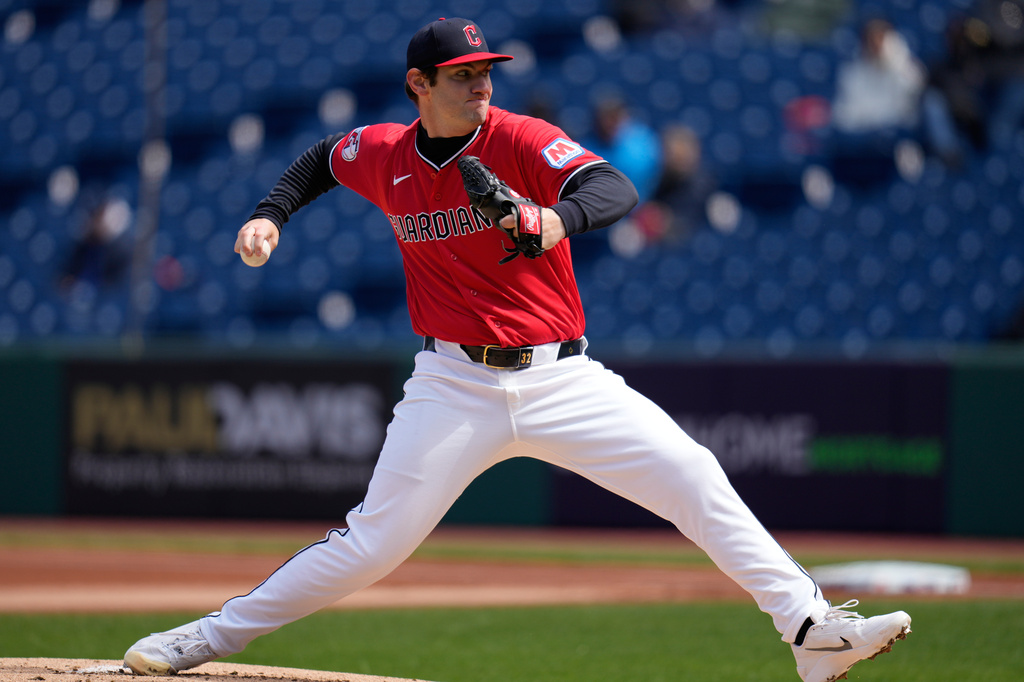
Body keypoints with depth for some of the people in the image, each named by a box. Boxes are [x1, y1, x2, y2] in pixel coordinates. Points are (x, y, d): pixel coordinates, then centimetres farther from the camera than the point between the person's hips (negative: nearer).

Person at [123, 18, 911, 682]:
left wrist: (558, 218, -45)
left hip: (560, 378, -1)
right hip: (454, 387, 1)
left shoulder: (521, 141, -9)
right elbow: (321, 159, 26)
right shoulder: (384, 155, 2)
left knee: (693, 476, -15)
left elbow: (616, 189, -25)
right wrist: (271, 215, 11)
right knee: (371, 544, -3)